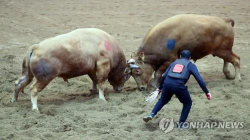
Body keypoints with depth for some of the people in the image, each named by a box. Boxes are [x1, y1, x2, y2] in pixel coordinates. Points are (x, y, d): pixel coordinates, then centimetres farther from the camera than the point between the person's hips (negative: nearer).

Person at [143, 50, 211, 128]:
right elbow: (199, 79, 6)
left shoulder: (174, 63, 25)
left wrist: (160, 88, 34)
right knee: (187, 103, 19)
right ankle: (181, 124, 14)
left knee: (162, 100, 31)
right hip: (179, 86, -4)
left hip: (167, 83, 4)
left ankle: (151, 114, 16)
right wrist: (206, 92, 9)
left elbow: (164, 76, 21)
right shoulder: (191, 65, 15)